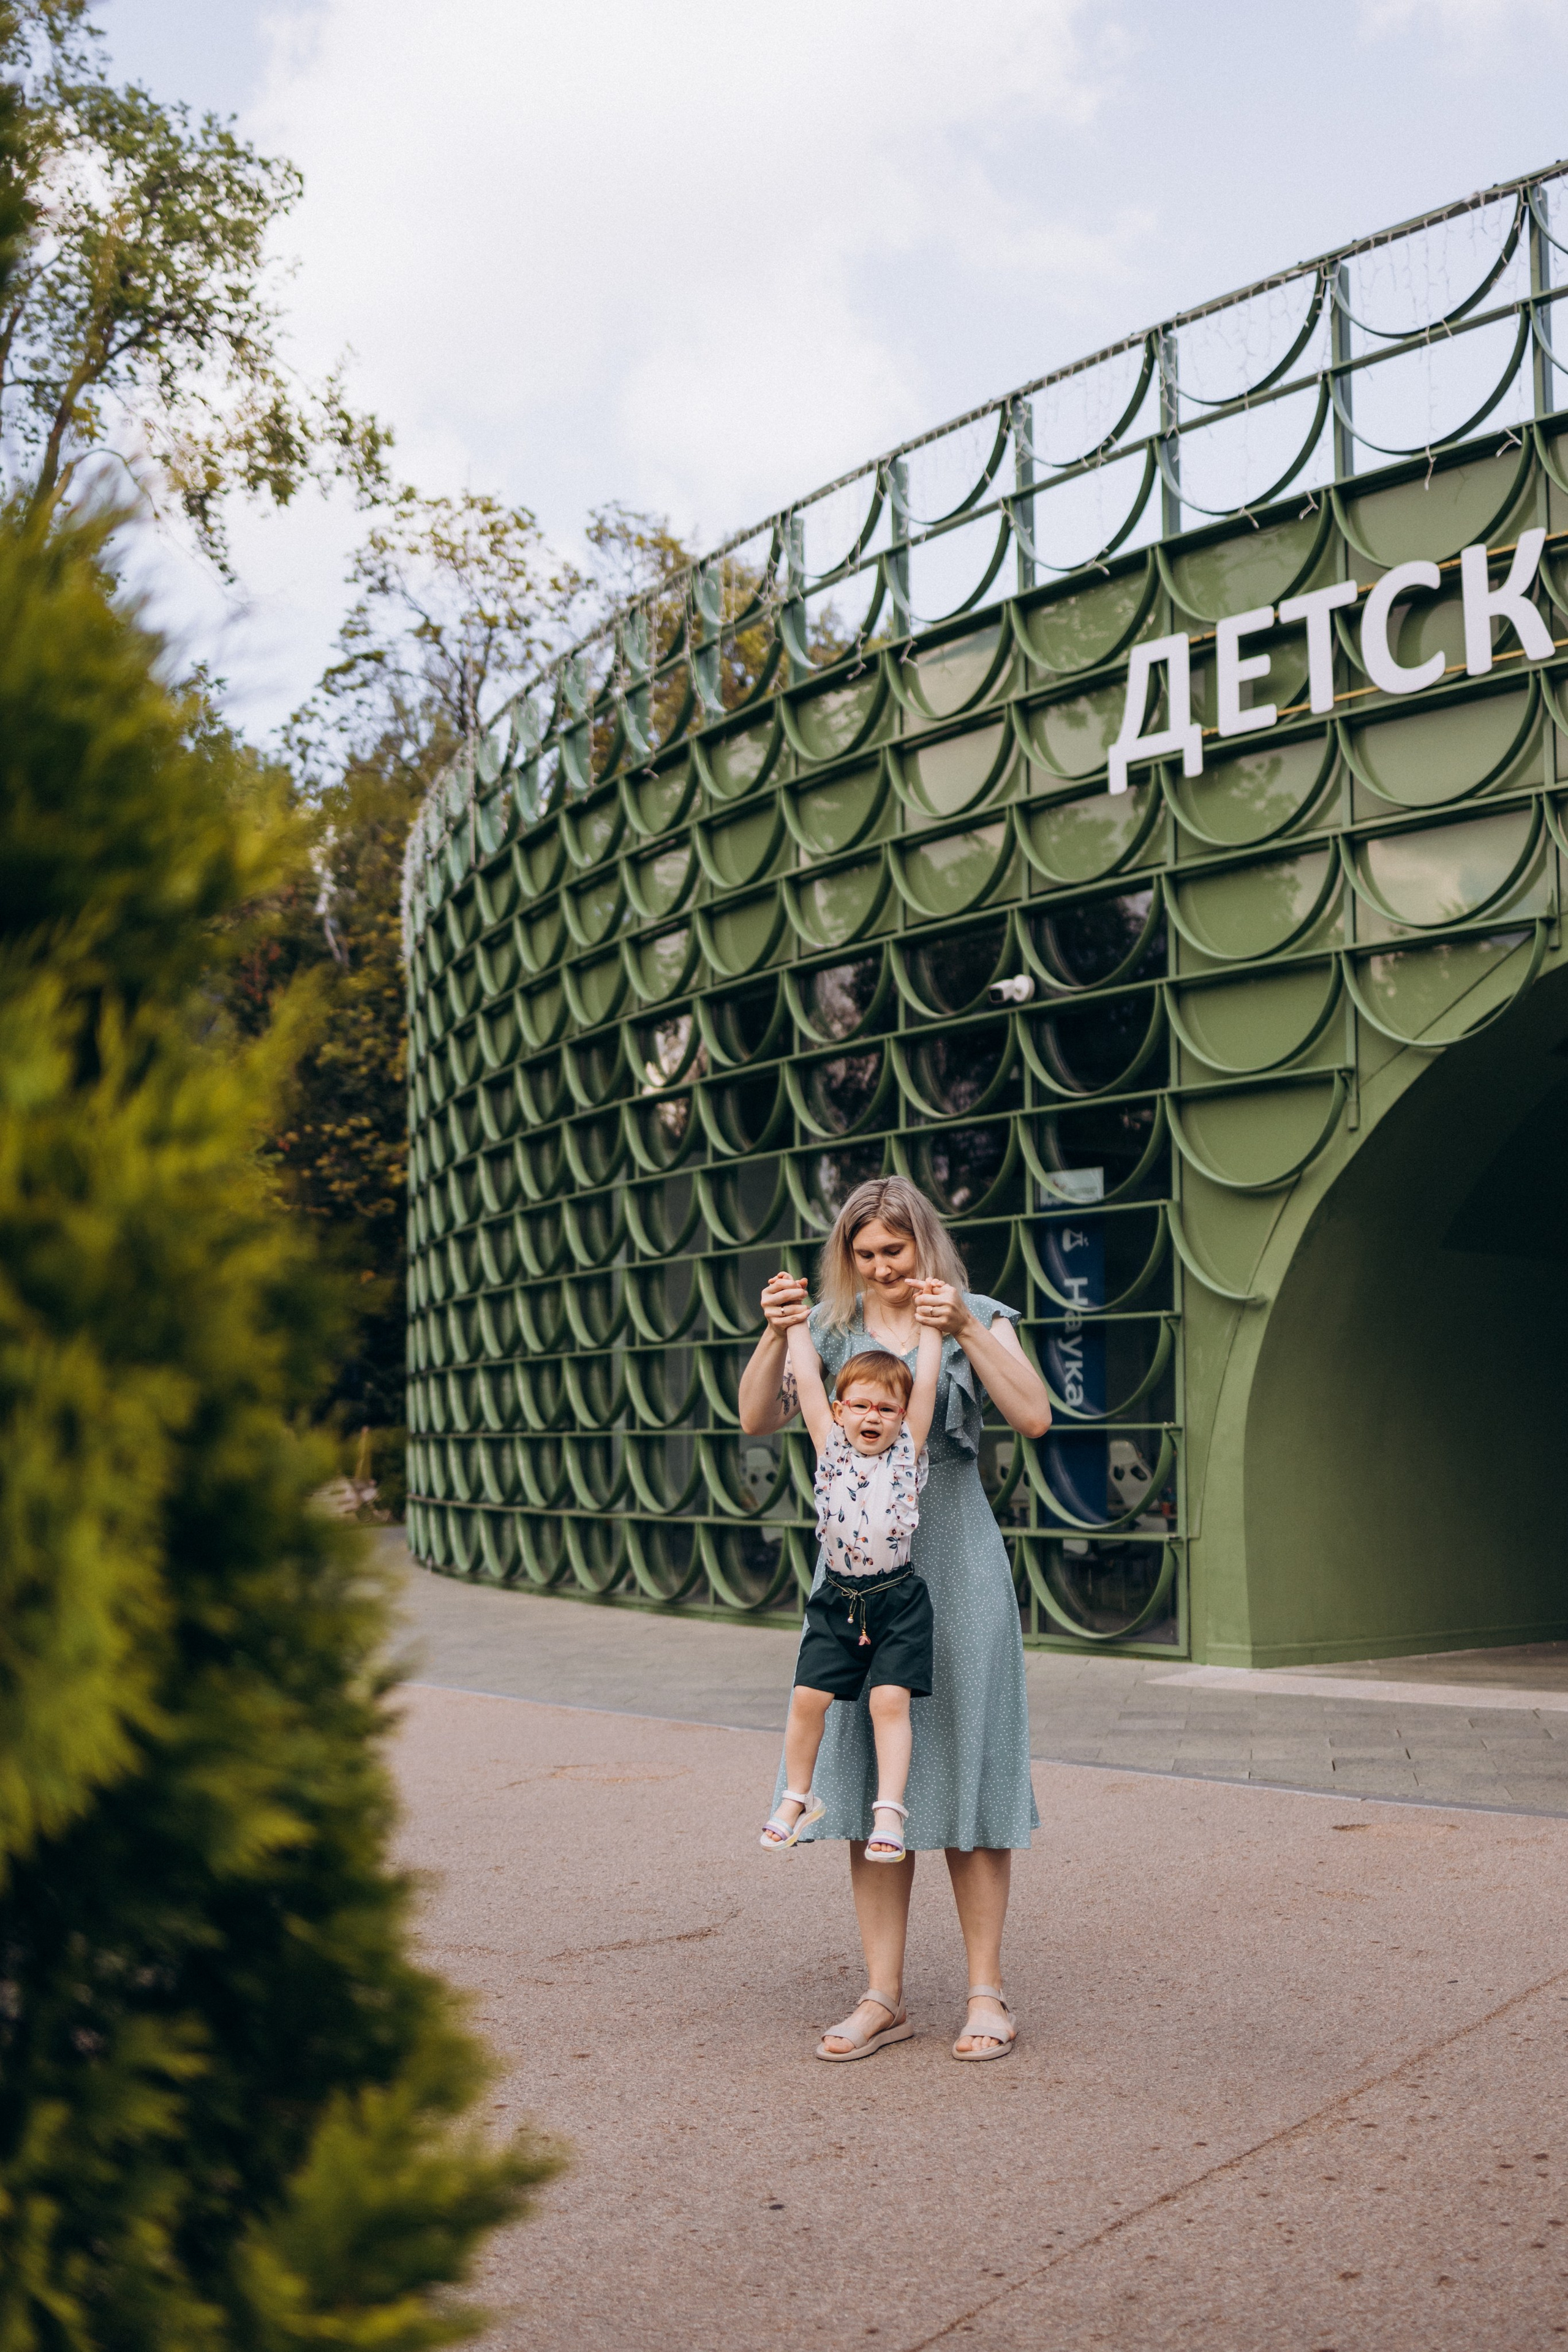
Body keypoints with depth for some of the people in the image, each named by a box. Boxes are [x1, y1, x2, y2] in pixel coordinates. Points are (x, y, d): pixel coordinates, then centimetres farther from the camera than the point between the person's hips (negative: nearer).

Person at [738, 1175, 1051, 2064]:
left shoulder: (979, 1319, 3)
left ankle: (988, 1991, 13)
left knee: (961, 1761, 1)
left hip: (952, 1555, -2)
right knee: (867, 1767, 5)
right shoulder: (830, 1327, 8)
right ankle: (884, 1991, 15)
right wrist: (776, 1334, -17)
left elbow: (1035, 1415, -12)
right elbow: (759, 1420, -2)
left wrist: (966, 1330, -21)